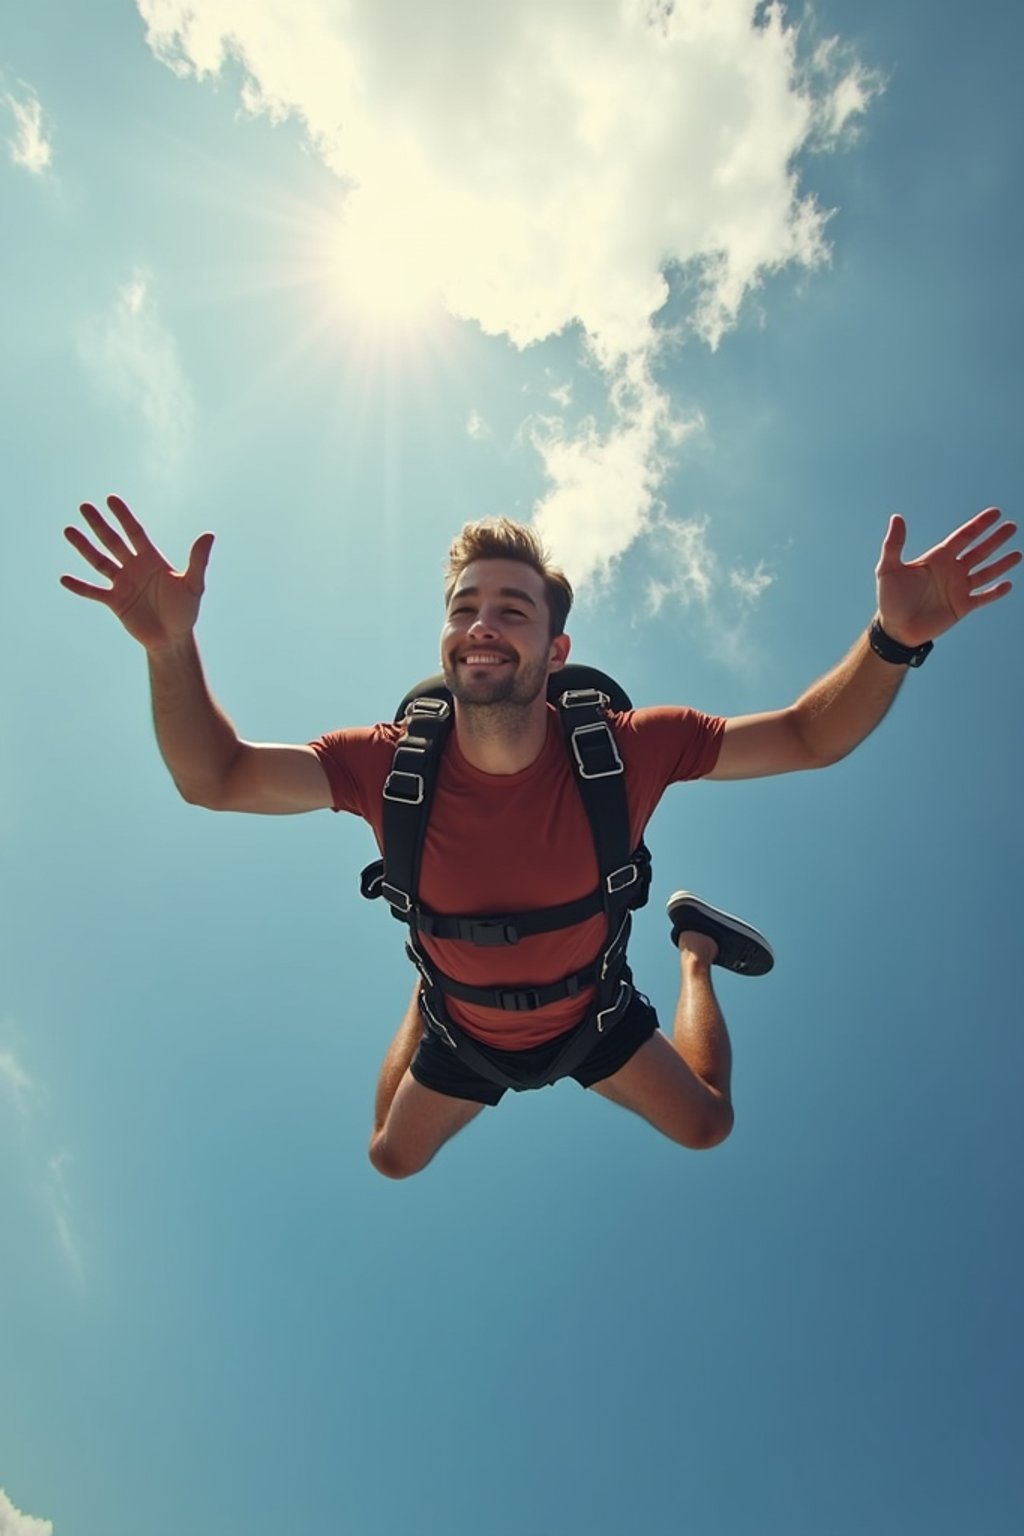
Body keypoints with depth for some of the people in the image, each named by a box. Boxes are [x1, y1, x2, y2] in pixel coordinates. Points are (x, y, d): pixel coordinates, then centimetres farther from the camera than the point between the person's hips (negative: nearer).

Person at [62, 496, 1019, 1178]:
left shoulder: (624, 751, -34)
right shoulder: (390, 764, -33)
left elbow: (809, 738, -26)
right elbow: (213, 779, -27)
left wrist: (892, 640, -45)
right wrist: (171, 648, -45)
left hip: (590, 1015, -1)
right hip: (465, 1030, 1)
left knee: (707, 1126, 21)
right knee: (393, 1161, 26)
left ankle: (692, 948, 41)